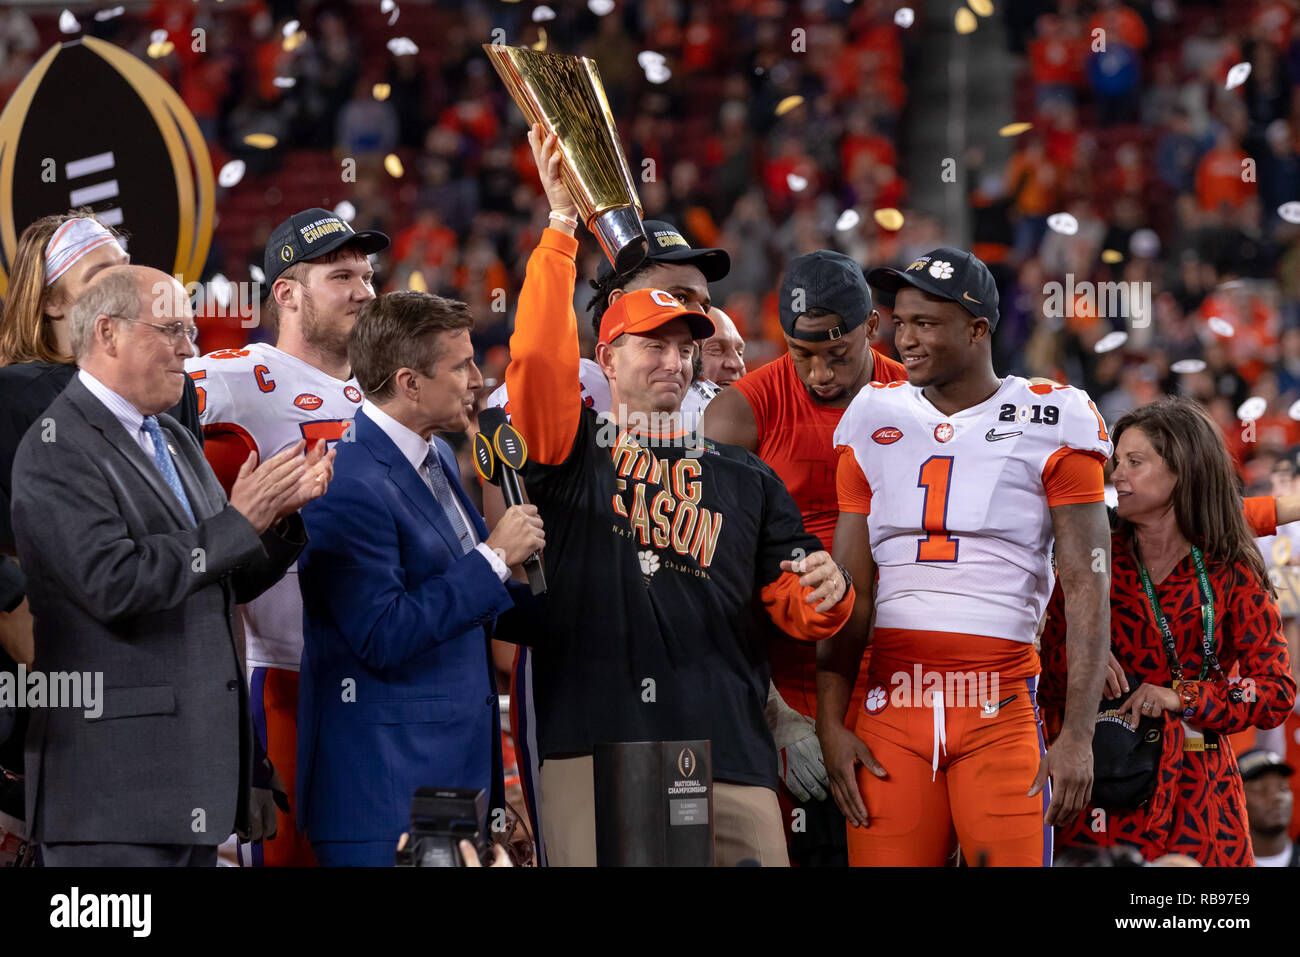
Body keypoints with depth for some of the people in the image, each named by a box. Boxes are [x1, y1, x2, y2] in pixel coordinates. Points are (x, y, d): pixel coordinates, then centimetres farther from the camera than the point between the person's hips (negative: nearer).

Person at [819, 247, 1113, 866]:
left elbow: (1086, 591, -2)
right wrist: (830, 723, 2)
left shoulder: (1050, 424, 2)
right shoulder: (875, 420, 13)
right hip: (892, 710, 3)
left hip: (1002, 713, -3)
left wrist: (1078, 734, -10)